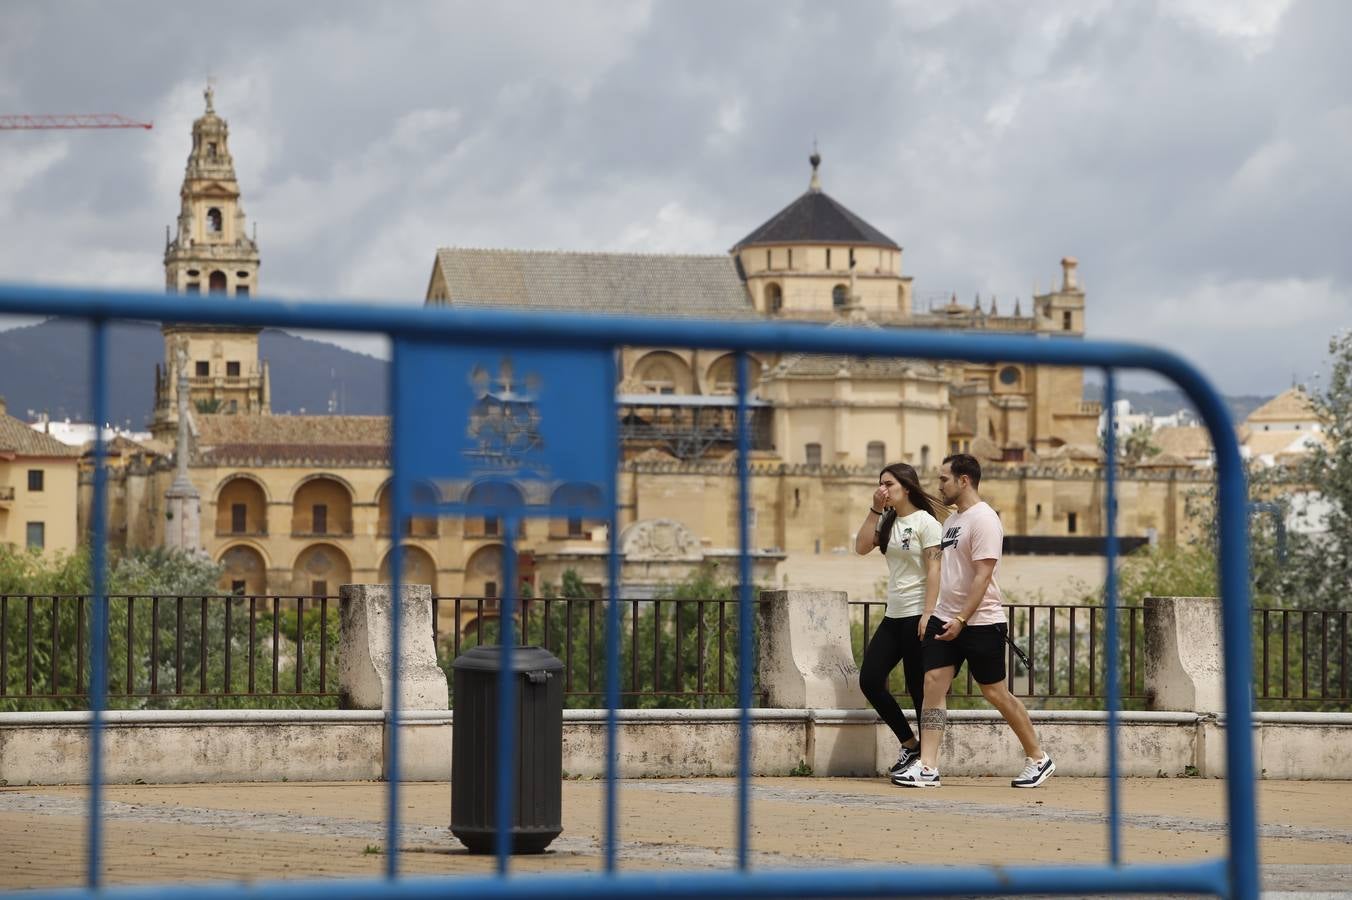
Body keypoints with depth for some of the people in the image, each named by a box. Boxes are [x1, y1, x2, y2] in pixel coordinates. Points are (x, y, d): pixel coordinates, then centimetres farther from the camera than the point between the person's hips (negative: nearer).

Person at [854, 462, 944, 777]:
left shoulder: (925, 522, -8)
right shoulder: (888, 522, 13)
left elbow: (933, 570, -13)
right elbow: (862, 547, 4)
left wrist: (927, 615, -19)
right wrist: (875, 510, -1)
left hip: (916, 616, -8)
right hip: (893, 616, 8)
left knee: (919, 688, -3)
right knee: (870, 680, 1)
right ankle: (909, 745, 14)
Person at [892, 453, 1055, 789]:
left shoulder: (983, 519, -14)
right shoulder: (952, 520, 14)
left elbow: (982, 575, -20)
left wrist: (961, 619, -25)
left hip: (981, 622, -8)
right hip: (945, 619, 8)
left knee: (995, 692, 0)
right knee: (933, 683, -4)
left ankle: (1038, 759, 15)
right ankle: (927, 767, -7)